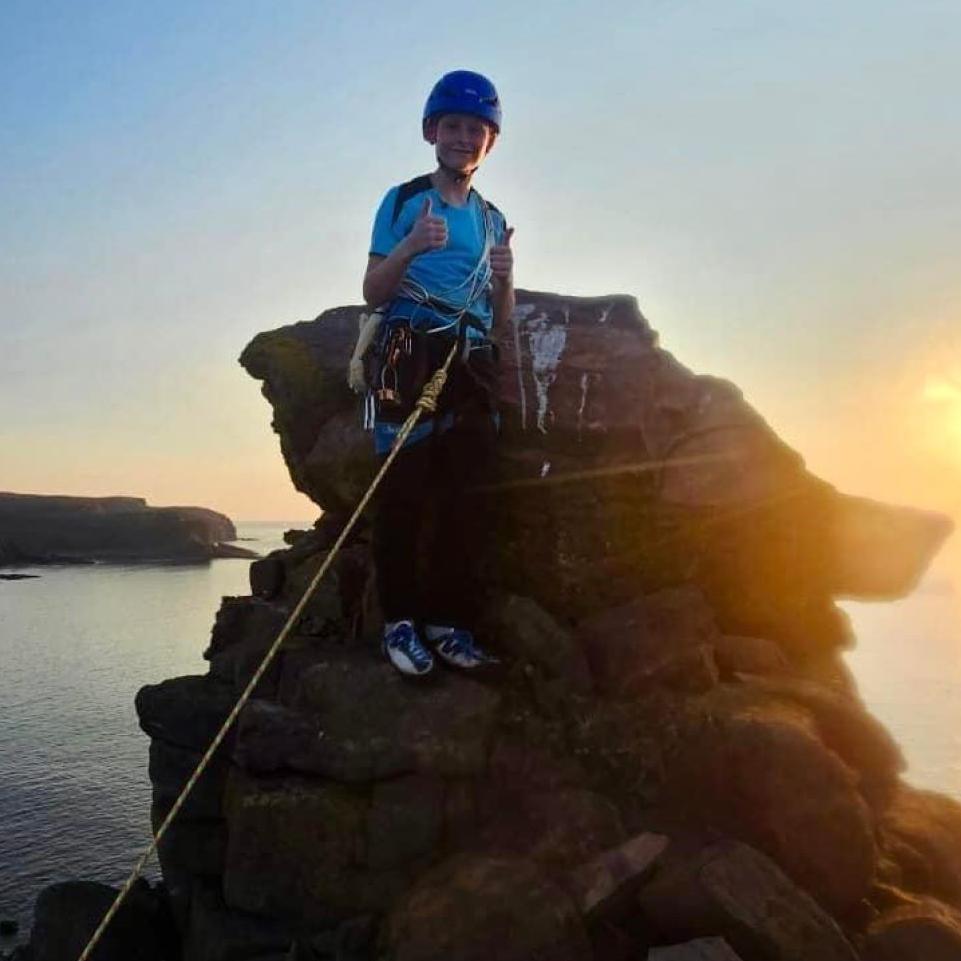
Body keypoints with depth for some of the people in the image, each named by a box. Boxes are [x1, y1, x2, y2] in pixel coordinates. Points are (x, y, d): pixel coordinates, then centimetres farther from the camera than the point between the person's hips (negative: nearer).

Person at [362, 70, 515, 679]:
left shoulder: (493, 219, 20)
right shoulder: (403, 202, 7)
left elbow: (502, 320, 18)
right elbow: (373, 293, 0)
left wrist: (505, 278, -3)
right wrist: (411, 246, -17)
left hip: (472, 364, 5)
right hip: (410, 357, -4)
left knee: (465, 494, -1)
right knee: (406, 489, -11)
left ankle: (447, 621, 6)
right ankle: (400, 619, -3)